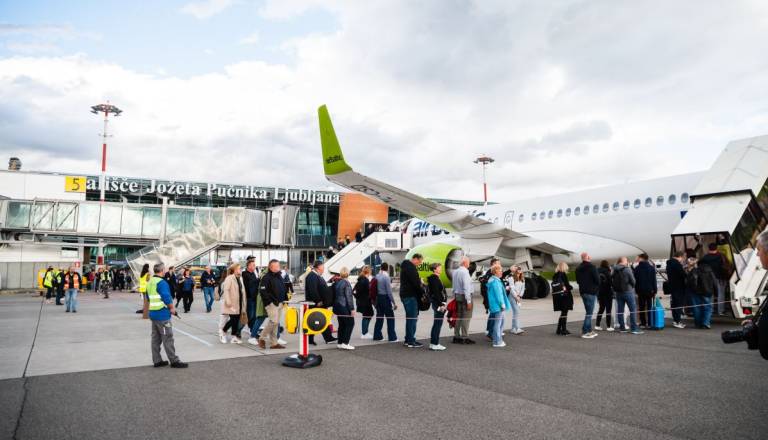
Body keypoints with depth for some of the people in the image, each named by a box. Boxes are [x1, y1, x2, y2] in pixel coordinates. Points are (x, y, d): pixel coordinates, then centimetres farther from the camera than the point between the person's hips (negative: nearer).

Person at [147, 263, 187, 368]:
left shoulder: (150, 282, 11)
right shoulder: (161, 282, -18)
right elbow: (166, 297, -22)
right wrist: (172, 308, -9)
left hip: (153, 313, 9)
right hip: (162, 314, -9)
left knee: (155, 338, 13)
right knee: (168, 338, -4)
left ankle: (157, 360, 18)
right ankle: (174, 361, 1)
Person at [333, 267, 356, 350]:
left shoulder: (336, 283, 9)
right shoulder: (346, 283, -13)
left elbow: (334, 295, 15)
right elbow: (349, 297, -15)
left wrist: (334, 307, 21)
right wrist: (352, 309, -12)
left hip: (337, 306, 8)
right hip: (345, 307, -8)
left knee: (341, 324, 13)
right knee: (350, 323, 0)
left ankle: (340, 343, 16)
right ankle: (345, 343, -5)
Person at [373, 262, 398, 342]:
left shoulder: (377, 276, 4)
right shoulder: (386, 277, -14)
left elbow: (374, 289, 8)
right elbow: (389, 291, -15)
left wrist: (375, 300, 16)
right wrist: (394, 302, -10)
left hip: (378, 298, 6)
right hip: (385, 298, -6)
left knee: (379, 317, 13)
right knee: (390, 318, 2)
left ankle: (377, 336, 18)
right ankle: (392, 337, 5)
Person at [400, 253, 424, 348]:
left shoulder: (406, 266, 18)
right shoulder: (411, 267, -15)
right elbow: (416, 283, -20)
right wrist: (423, 290, -10)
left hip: (406, 295, 11)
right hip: (410, 296, -11)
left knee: (410, 318, 16)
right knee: (412, 318, -6)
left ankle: (408, 340, 22)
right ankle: (411, 341, -4)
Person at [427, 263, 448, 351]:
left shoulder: (434, 278, 16)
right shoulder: (435, 279, -15)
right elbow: (436, 293, -21)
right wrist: (441, 304, -21)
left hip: (437, 304, 11)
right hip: (438, 304, -11)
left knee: (436, 324, 14)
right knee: (438, 324, -6)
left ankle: (433, 343, 20)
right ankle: (435, 344, -1)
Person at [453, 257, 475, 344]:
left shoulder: (455, 272, 9)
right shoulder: (465, 272, -16)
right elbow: (466, 287, -18)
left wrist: (455, 297, 15)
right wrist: (468, 301, -15)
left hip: (457, 295, 8)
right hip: (465, 296, -8)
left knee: (458, 316, 12)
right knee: (466, 317, -3)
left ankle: (456, 336, 17)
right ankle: (464, 337, 0)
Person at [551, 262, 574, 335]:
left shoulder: (555, 275, 9)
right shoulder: (563, 274, -13)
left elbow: (553, 285, 8)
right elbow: (567, 285, -15)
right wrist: (571, 287, 6)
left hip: (556, 296, 7)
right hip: (564, 296, -7)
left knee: (563, 312, 16)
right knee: (564, 312, 1)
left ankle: (559, 330, 20)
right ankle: (563, 330, 5)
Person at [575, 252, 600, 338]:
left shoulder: (578, 268, 11)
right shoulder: (591, 267, -12)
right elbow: (597, 279, -14)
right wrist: (597, 287, 4)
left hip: (583, 292, 8)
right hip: (591, 292, -8)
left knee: (588, 312, 16)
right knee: (589, 312, -5)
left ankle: (589, 330, 19)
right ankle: (585, 331, -6)